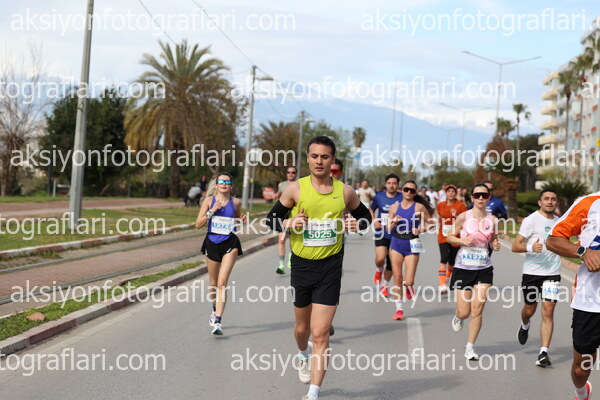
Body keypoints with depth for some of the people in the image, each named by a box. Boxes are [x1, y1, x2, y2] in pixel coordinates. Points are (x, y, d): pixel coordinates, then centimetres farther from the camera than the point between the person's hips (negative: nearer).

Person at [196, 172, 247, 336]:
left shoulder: (235, 202, 3)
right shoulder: (209, 200, 0)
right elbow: (198, 224, -3)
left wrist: (243, 220, -2)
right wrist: (212, 210, -14)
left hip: (230, 244, -1)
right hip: (212, 242, 2)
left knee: (222, 282, -14)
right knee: (214, 283, 14)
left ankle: (217, 321, -16)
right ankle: (215, 310, 42)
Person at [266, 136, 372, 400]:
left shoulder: (344, 192, -2)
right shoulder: (296, 188, -5)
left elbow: (365, 215, 15)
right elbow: (271, 218, 4)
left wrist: (358, 224, -8)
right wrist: (289, 223, -16)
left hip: (330, 269, -1)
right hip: (301, 266, 1)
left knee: (321, 333, -7)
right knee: (302, 327, 18)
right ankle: (304, 355, 53)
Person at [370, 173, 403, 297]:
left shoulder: (402, 198, -5)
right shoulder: (379, 197, 0)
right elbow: (371, 210, 17)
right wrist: (374, 221, -2)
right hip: (381, 233, 0)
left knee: (391, 263, 7)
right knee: (380, 258, -20)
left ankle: (384, 285, 28)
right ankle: (379, 271, 16)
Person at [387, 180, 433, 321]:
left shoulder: (419, 207, -2)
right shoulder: (394, 207, 6)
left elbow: (430, 223, 5)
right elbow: (388, 228, 8)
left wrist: (420, 229, -13)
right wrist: (394, 222, -12)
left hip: (412, 245, -2)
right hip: (396, 243, 3)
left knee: (409, 281, -8)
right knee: (397, 278, 2)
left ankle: (408, 287, 30)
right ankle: (399, 309, 13)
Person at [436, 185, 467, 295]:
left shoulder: (460, 205, -4)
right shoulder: (440, 205, 5)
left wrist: (456, 215, -20)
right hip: (443, 236, 1)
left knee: (452, 261, 10)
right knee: (444, 258, -17)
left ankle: (447, 278, 40)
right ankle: (442, 285, -24)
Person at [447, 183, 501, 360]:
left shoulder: (492, 220, 1)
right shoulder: (463, 217, -6)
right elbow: (450, 237, 3)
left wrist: (495, 245, -7)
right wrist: (463, 241, -16)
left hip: (484, 269, 2)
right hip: (463, 268, -2)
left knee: (477, 310, -5)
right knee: (464, 312, 1)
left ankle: (470, 347, 8)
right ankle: (458, 317, 39)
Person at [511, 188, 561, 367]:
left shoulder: (559, 222, 9)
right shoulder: (531, 220, -7)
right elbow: (515, 246, -12)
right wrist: (530, 247, -29)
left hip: (552, 273, 3)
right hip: (532, 272, -2)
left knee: (548, 312, -7)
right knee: (530, 309, 13)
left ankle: (543, 353, -8)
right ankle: (524, 326, 49)